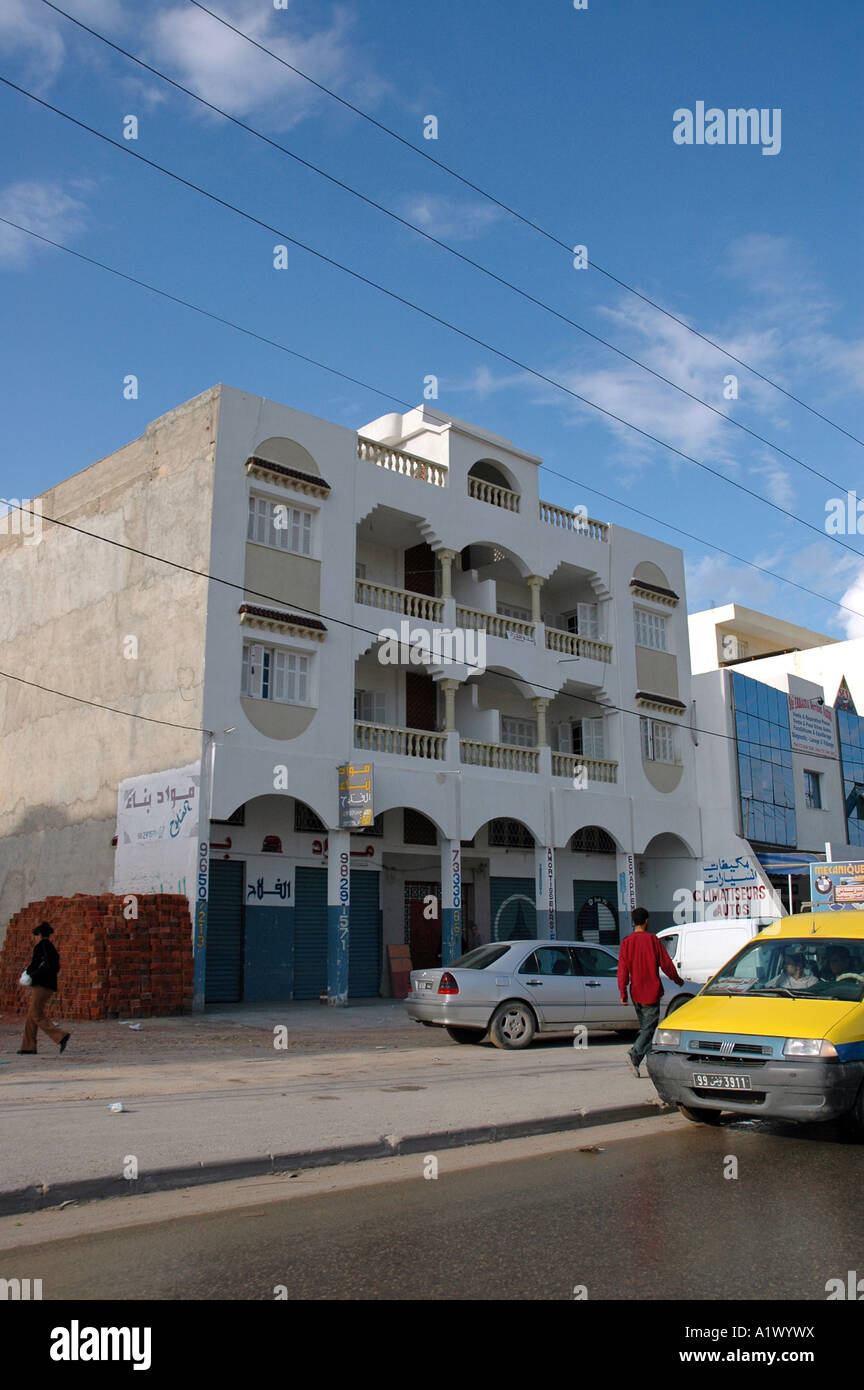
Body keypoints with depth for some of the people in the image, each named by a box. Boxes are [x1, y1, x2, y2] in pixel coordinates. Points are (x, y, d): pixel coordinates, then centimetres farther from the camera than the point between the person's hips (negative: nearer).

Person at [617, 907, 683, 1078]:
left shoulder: (626, 942, 1)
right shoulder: (652, 940, -7)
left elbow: (622, 969, -3)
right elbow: (666, 964, -3)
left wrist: (623, 993, 0)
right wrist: (677, 979, 14)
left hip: (636, 993, 4)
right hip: (651, 992, -4)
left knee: (645, 1027, 16)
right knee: (649, 1028, -4)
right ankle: (635, 1055, -22)